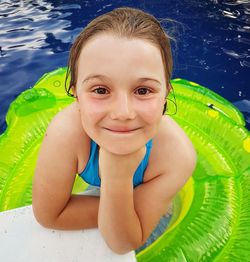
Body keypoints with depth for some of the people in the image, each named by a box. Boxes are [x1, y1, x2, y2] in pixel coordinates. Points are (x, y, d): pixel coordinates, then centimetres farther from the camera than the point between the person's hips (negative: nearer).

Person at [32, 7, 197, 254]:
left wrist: (118, 178, -52)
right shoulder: (66, 132, -45)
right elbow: (48, 215, -29)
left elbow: (124, 244, -33)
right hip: (91, 186, 0)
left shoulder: (177, 154, -43)